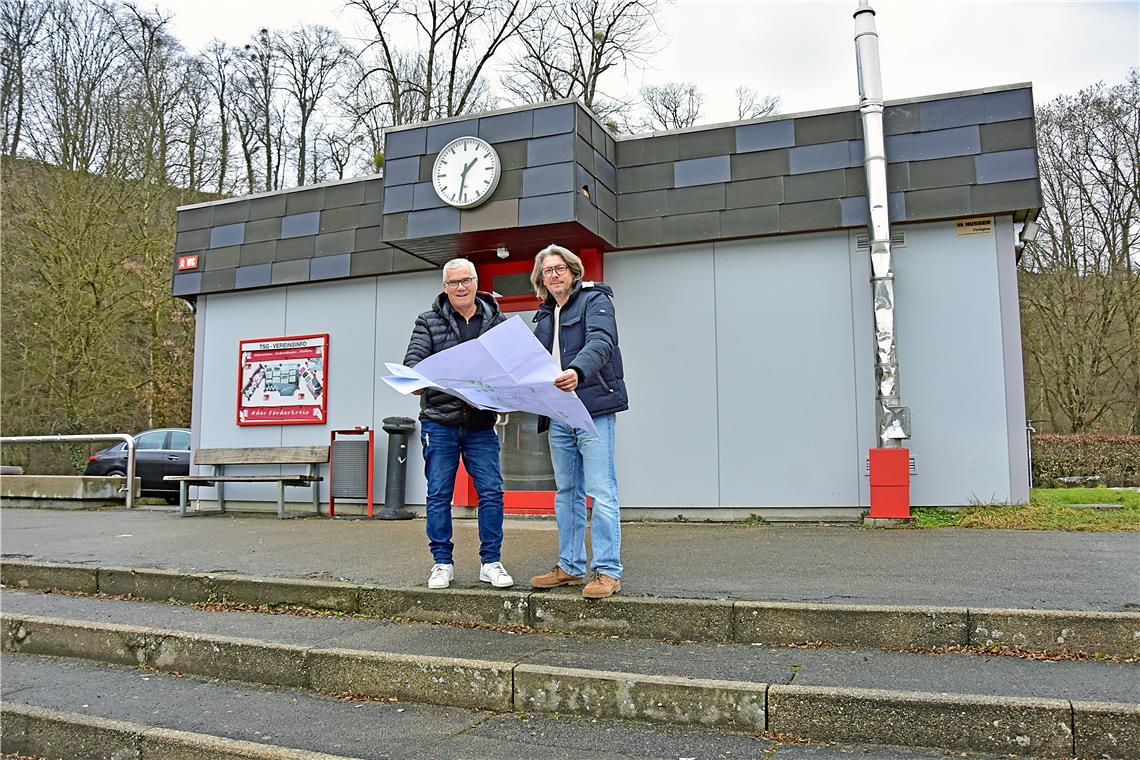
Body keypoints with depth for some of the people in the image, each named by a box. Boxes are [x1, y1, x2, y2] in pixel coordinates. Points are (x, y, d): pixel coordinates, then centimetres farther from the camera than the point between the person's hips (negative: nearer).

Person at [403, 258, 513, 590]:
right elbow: (413, 360, -5)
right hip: (439, 422, 0)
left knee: (492, 492, -1)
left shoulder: (498, 322, 8)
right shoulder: (429, 322, 6)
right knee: (438, 494, 4)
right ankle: (442, 563, 16)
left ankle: (491, 562, 11)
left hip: (481, 425, 1)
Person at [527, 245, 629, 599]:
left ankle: (608, 572, -1)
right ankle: (570, 567, 20)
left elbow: (600, 342, -20)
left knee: (601, 492, -6)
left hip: (593, 409, -7)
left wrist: (578, 371, -40)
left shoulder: (594, 300, -2)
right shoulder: (545, 316, 20)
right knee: (566, 493, 11)